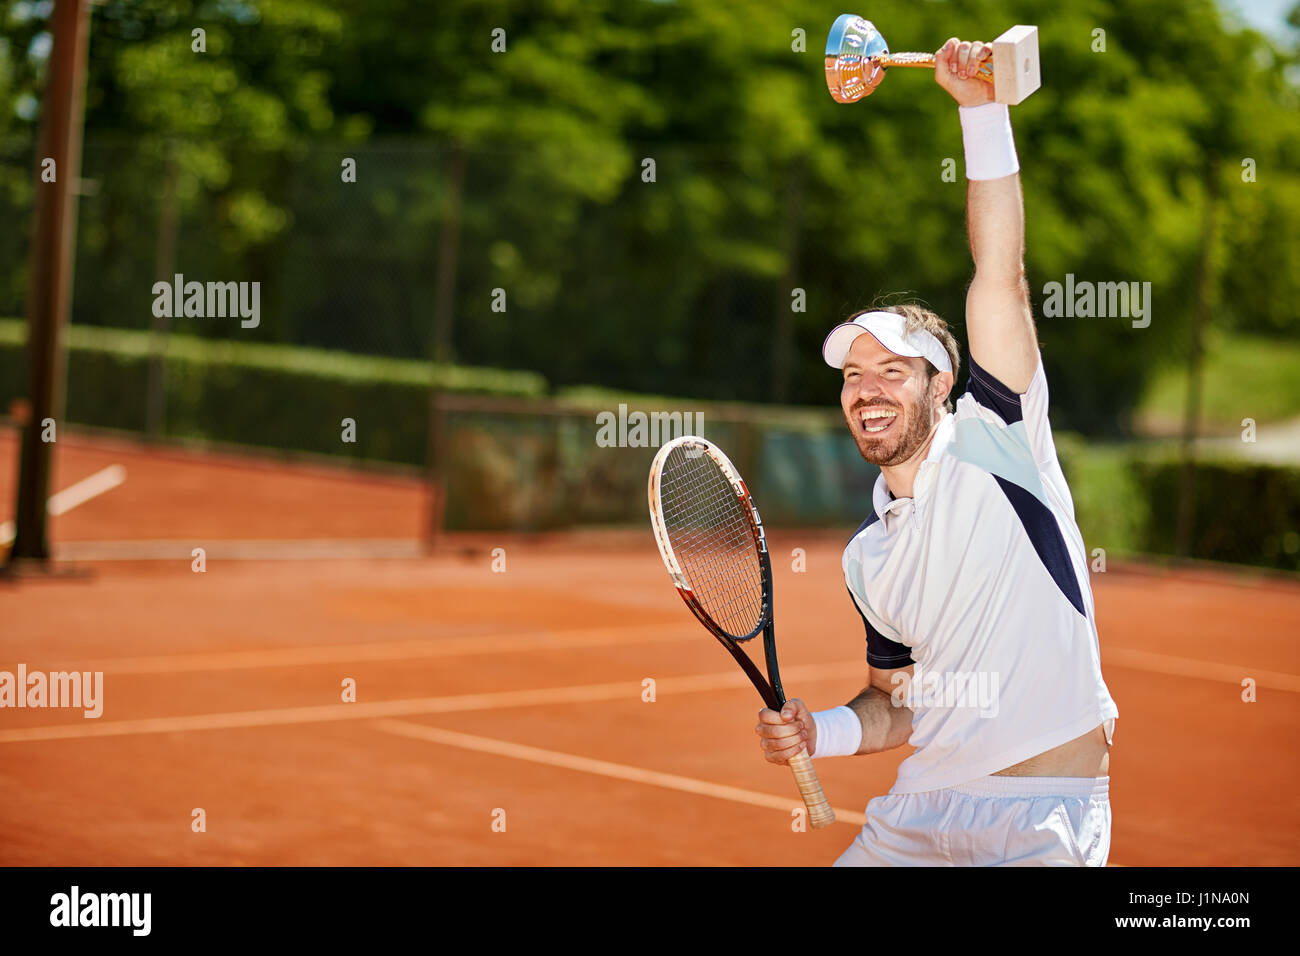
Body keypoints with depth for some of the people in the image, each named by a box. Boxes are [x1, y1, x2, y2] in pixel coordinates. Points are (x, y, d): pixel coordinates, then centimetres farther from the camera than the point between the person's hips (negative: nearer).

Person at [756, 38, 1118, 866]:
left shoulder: (994, 440, -2)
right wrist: (816, 732, 2)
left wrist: (982, 109, -13)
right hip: (919, 817, 6)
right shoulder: (869, 557, 13)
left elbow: (1002, 273, -10)